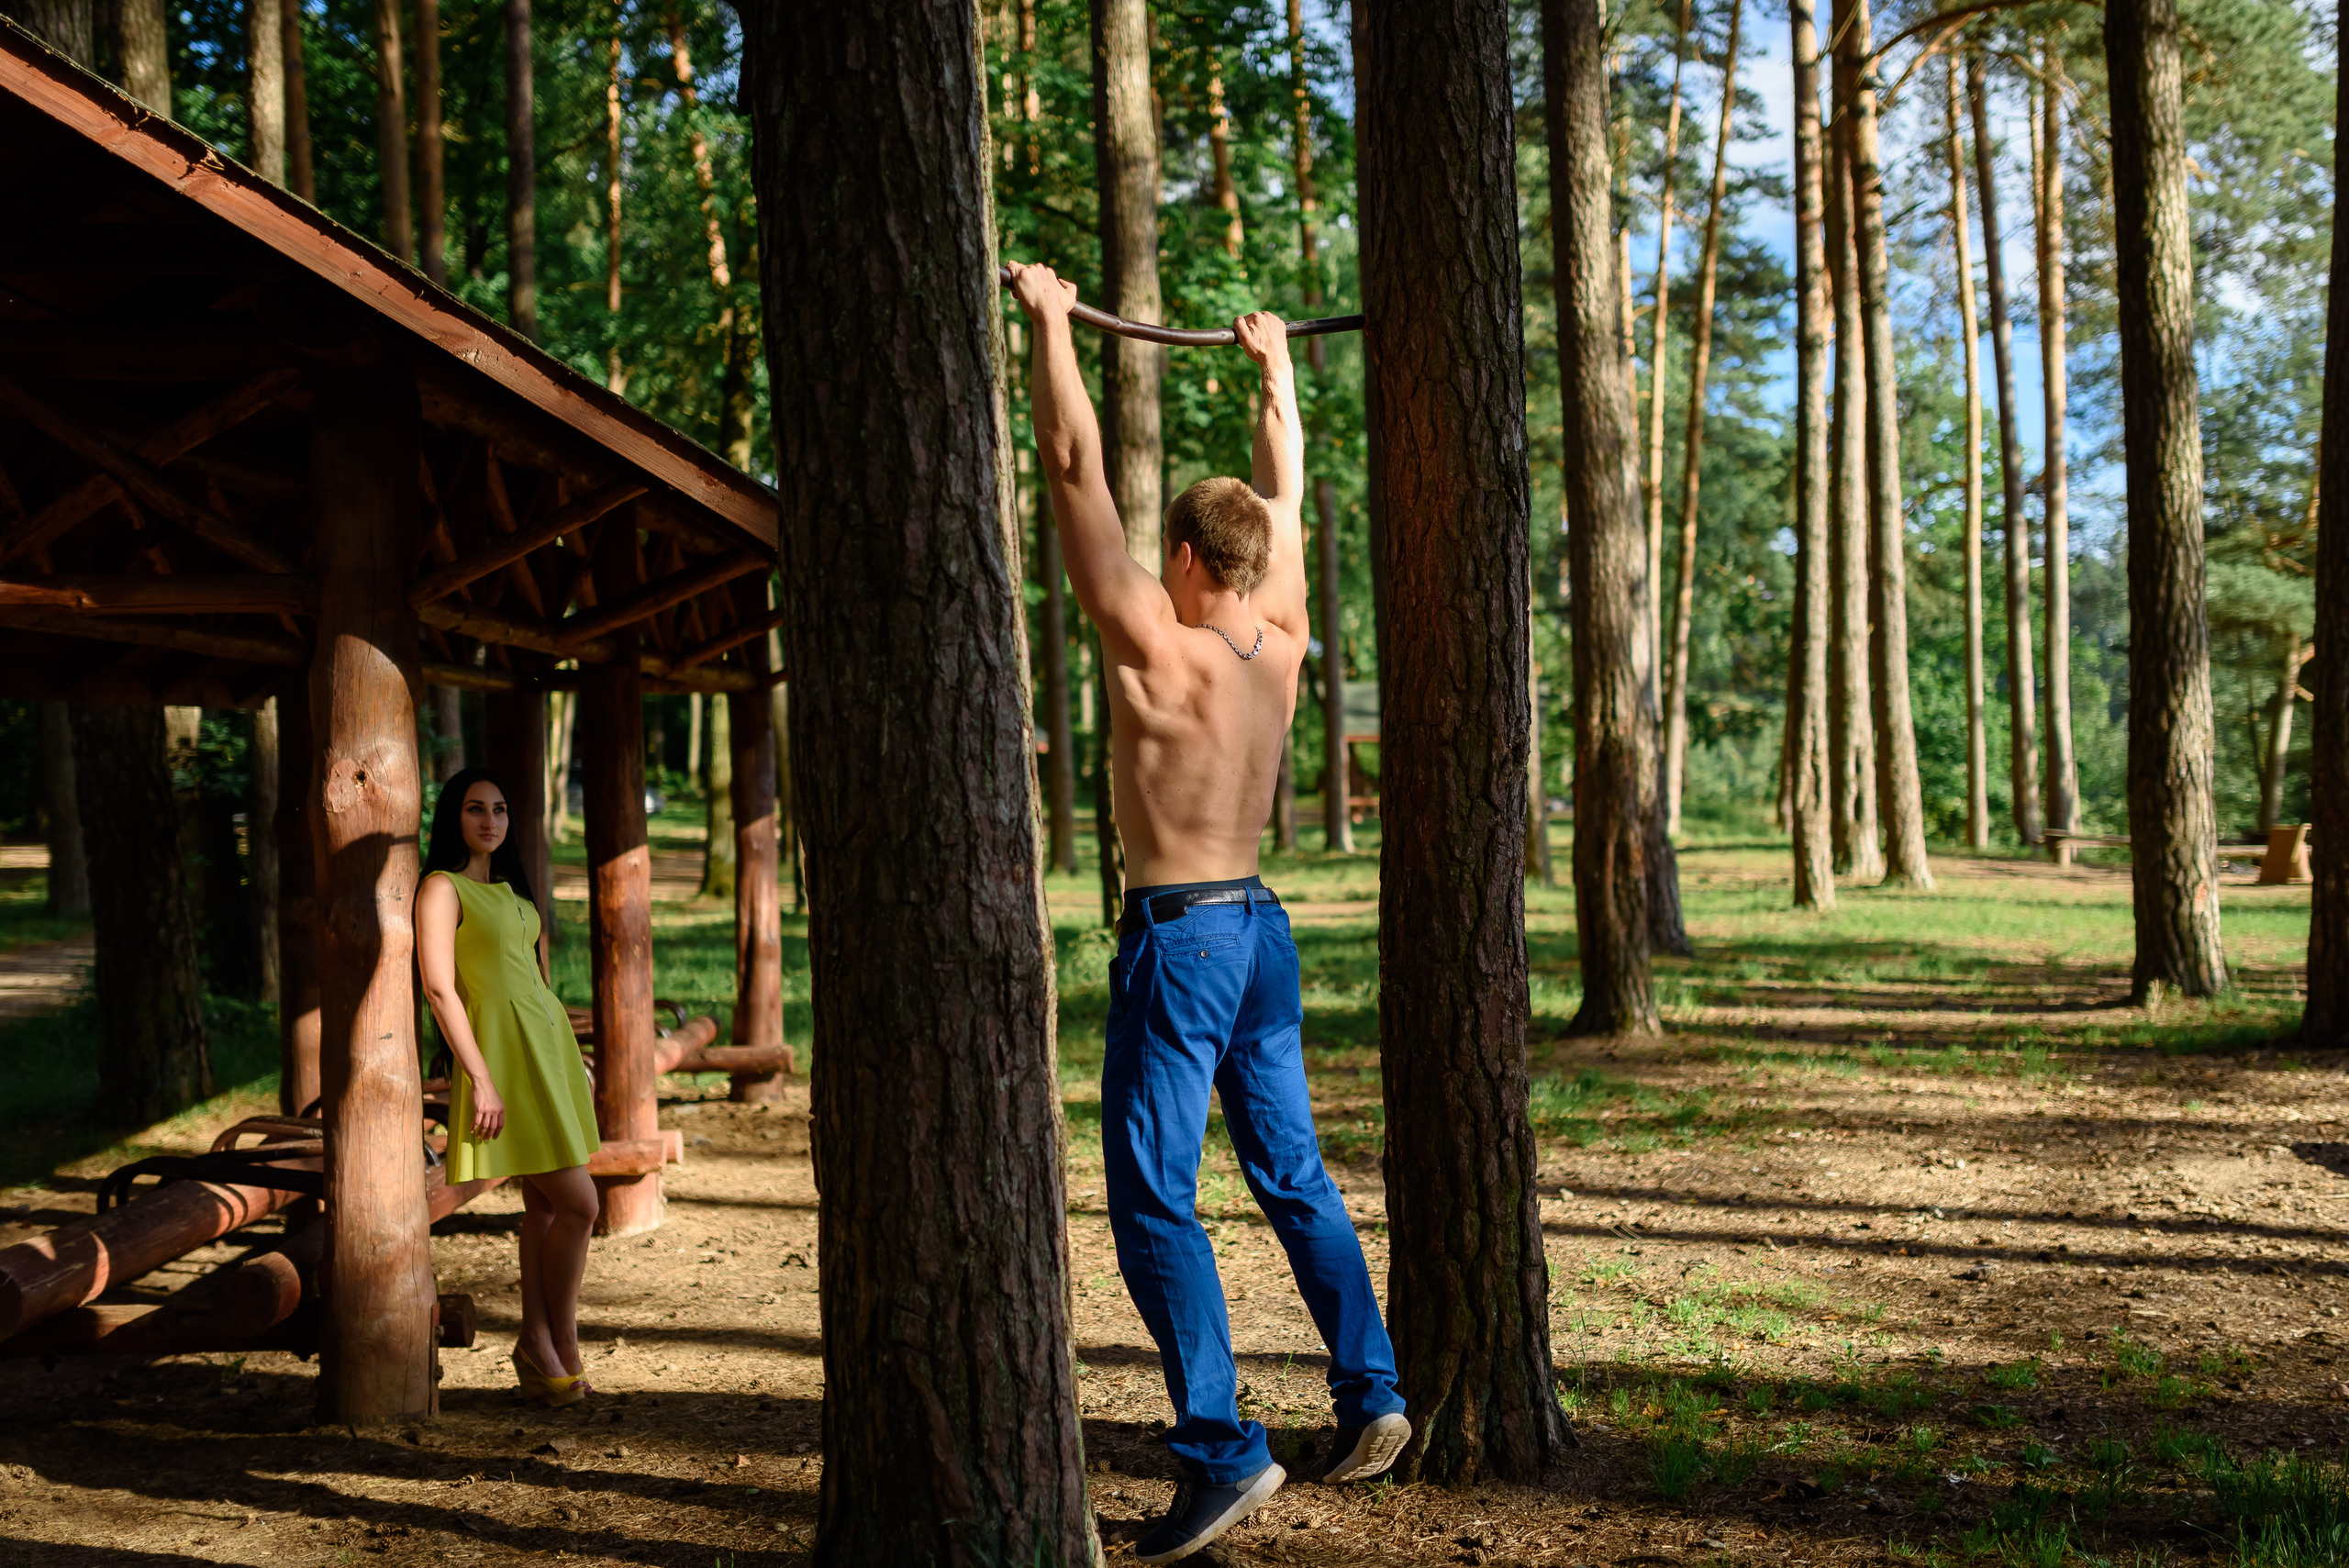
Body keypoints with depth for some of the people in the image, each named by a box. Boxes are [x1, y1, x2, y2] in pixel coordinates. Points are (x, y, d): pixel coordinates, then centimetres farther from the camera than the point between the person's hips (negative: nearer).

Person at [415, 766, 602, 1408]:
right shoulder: (443, 887, -7)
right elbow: (439, 988, -14)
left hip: (547, 1044, 8)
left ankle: (540, 1351, 13)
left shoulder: (509, 888, 17)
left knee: (545, 1206, 8)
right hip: (505, 1054, -8)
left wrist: (574, 1060, 19)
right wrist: (481, 1078, -20)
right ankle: (562, 1348, 4)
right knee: (578, 1204, -10)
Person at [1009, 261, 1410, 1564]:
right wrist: (1274, 367, 29)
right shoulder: (1281, 647, 4)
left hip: (1178, 937, -7)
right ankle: (1371, 1396, 23)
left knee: (1152, 1200, -4)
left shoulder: (1158, 650, -14)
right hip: (1261, 929, 8)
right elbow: (1285, 492, 18)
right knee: (1292, 1175, 17)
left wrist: (1051, 322, -5)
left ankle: (1223, 1450, -6)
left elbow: (1073, 465, -12)